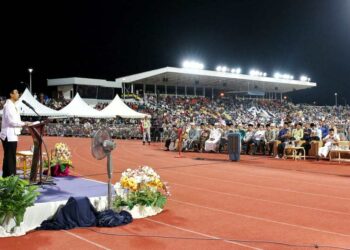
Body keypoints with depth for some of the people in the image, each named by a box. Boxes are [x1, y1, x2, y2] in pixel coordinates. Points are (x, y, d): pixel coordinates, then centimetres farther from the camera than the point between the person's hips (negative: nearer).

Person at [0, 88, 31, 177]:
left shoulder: (12, 105, 16)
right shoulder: (8, 105, -13)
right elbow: (11, 121, -19)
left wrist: (23, 124, 9)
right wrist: (24, 123, -14)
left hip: (12, 135, 10)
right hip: (9, 135, -10)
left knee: (11, 157, 12)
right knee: (9, 158, -7)